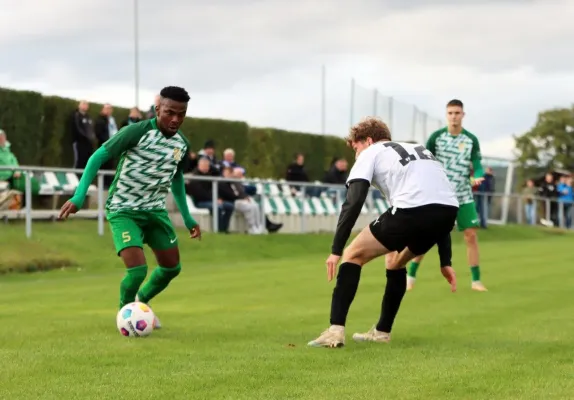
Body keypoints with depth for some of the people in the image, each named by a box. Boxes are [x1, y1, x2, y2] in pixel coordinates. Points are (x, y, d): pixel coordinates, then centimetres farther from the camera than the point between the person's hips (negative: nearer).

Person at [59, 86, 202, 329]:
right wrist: (79, 197, -24)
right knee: (138, 269, -19)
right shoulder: (136, 132, -20)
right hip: (123, 211, -7)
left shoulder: (182, 144, 1)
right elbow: (98, 157, -16)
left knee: (172, 267, 11)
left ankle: (141, 302, 39)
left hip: (156, 210, 7)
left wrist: (187, 218, 22)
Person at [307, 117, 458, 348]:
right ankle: (382, 331, 34)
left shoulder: (371, 153, 18)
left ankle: (336, 331, 1)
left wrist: (336, 250, -1)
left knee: (353, 255, 12)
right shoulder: (421, 151, 36)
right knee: (395, 261, 32)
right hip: (449, 211, 6)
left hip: (412, 211, -6)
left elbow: (353, 202, 1)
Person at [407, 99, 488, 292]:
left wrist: (477, 177, -27)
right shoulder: (436, 137, -4)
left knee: (471, 235, -5)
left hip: (463, 196, 1)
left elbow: (477, 165, -5)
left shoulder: (471, 140, -1)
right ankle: (411, 276, 9)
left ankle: (476, 280, 3)